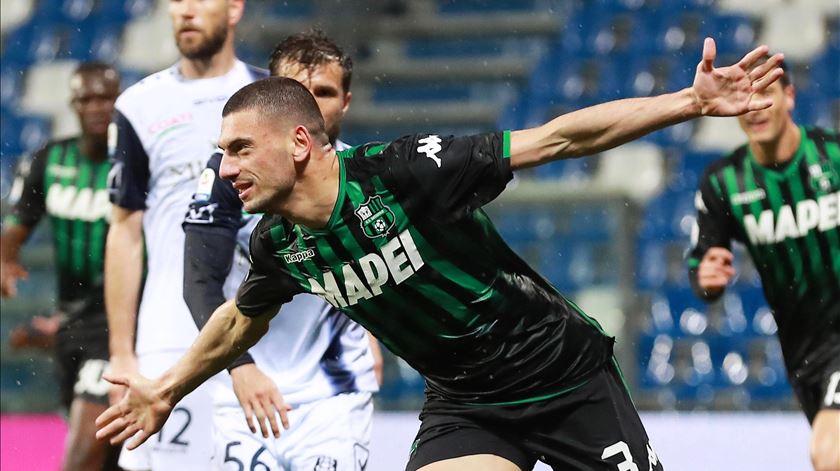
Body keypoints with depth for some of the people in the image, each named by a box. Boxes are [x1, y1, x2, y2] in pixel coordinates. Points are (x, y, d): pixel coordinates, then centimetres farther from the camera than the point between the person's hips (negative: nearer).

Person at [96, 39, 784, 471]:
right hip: (464, 404, 4)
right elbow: (240, 321, 17)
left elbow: (557, 138, -24)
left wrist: (692, 101, -30)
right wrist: (166, 390, 30)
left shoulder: (402, 173, -25)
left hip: (566, 378, -4)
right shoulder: (279, 244, -6)